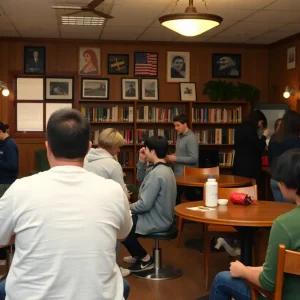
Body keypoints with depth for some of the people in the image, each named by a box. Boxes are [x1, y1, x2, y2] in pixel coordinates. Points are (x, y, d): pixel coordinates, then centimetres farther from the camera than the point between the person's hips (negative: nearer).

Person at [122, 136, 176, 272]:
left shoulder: (156, 173, -26)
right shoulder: (164, 168, 5)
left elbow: (144, 205, -27)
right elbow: (141, 178, 19)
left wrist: (128, 208, -10)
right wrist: (142, 161, 4)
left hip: (156, 221, -10)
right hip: (161, 217, 10)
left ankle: (145, 259, 5)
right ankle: (138, 255, 29)